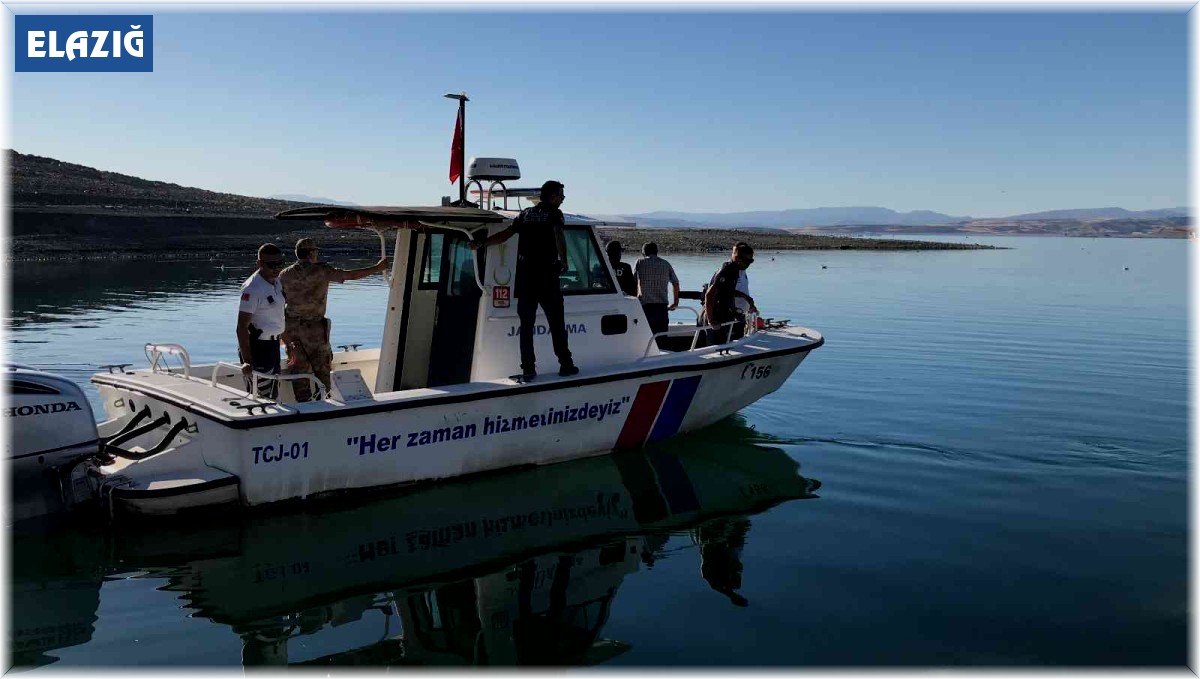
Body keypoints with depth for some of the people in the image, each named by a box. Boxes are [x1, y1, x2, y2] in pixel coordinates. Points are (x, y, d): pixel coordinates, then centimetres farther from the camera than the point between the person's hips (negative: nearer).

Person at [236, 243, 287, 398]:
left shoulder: (277, 281, 6)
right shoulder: (252, 288, -20)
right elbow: (242, 327, -23)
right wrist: (247, 360, -27)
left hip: (273, 345, 9)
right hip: (258, 348, -9)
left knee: (273, 394, 18)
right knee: (261, 397, -6)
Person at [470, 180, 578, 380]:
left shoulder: (525, 214, 13)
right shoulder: (554, 214, -1)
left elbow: (505, 234, 10)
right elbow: (559, 236, -19)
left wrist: (481, 243, 17)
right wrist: (563, 261, -14)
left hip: (525, 275, 4)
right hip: (547, 275, -4)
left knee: (526, 324, 6)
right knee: (557, 323, 6)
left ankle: (528, 369, 3)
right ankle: (565, 365, 10)